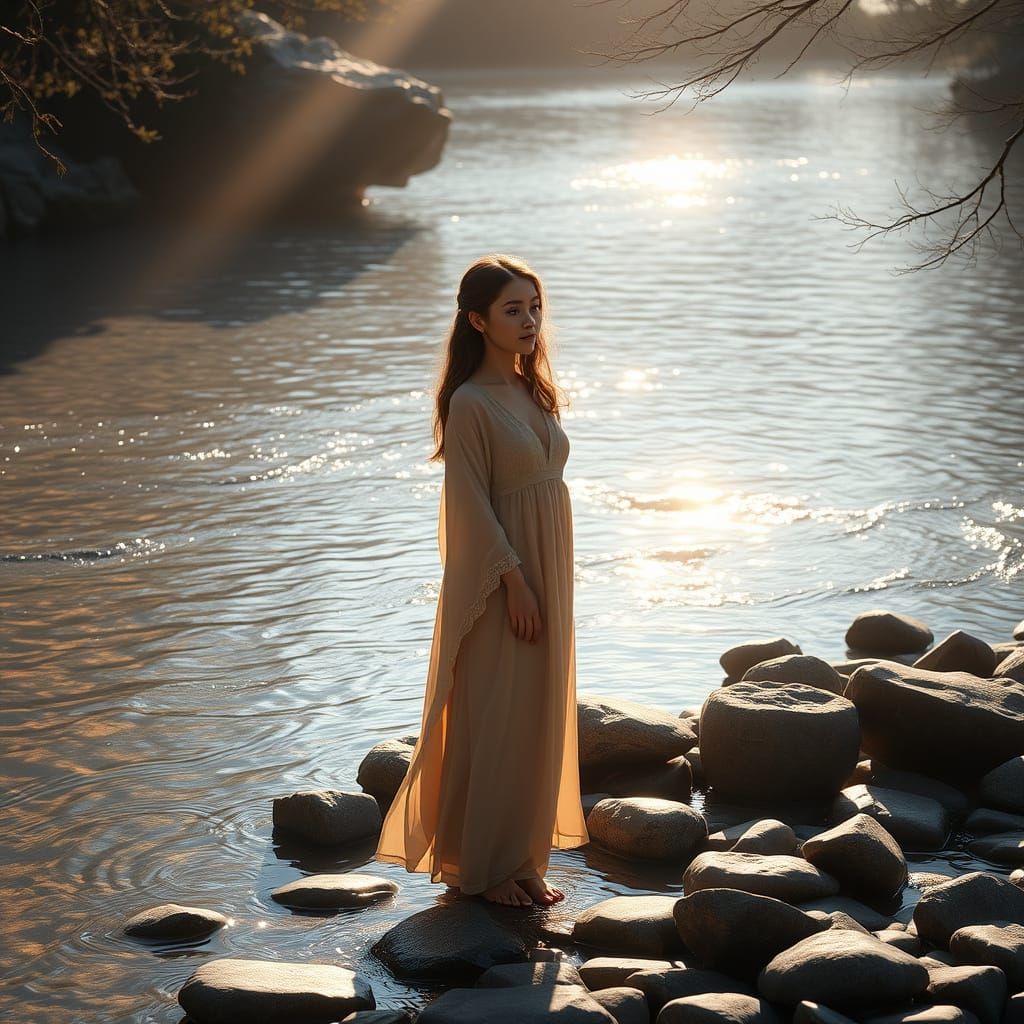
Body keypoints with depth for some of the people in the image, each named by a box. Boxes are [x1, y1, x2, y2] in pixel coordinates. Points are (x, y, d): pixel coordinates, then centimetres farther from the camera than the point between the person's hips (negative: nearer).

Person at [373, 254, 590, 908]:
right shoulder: (470, 403, -14)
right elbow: (472, 504, -16)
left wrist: (552, 586, 15)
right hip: (500, 583, -8)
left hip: (546, 575, 8)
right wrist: (514, 581, -19)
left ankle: (523, 859, 22)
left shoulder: (534, 391, 11)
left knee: (538, 721, 12)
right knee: (492, 723, 0)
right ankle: (479, 866, 11)